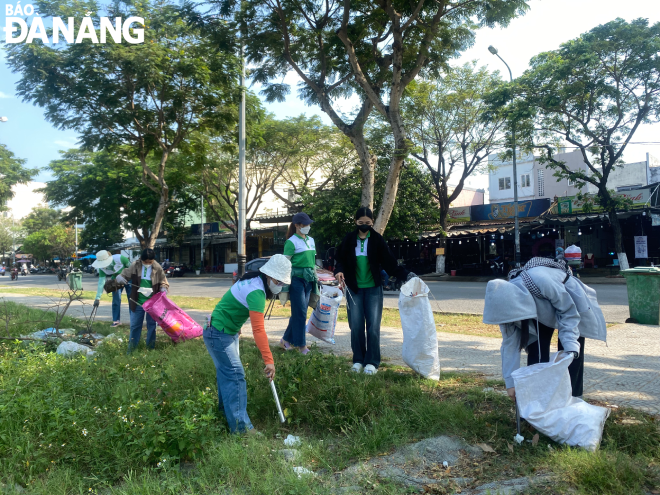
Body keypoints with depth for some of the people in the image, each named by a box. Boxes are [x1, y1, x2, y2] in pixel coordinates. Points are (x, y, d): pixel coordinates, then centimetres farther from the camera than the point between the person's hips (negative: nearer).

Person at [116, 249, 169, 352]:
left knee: (151, 325, 10)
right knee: (135, 325, 9)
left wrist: (163, 289, -17)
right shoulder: (135, 266, -5)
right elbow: (125, 274, 4)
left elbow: (164, 282, 3)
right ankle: (131, 348, 23)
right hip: (137, 302, 1)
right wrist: (120, 278, -18)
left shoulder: (158, 268, -5)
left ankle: (151, 347, 23)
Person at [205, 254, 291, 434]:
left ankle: (225, 409, 37)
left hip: (228, 332, 10)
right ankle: (240, 426, -8)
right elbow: (259, 330, -33)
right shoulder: (256, 292, -28)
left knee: (226, 372, 20)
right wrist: (269, 360, -33)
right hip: (219, 335, -10)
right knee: (235, 376, -11)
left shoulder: (254, 280, 2)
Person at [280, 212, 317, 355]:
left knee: (299, 312, 9)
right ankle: (301, 345, 4)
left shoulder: (311, 240, 15)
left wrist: (316, 279, 20)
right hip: (296, 279, -7)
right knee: (300, 312, -5)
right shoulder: (292, 241, -7)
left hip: (308, 279, 7)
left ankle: (286, 340, 22)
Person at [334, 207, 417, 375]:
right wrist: (339, 271, -14)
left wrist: (406, 275, -15)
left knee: (373, 326, -2)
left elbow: (390, 263, -3)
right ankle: (358, 360, 18)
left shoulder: (377, 240, -1)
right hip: (354, 289, 1)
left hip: (373, 289, -1)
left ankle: (372, 362, 8)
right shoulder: (349, 239, 2)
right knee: (356, 326, 3)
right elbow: (340, 260, 7)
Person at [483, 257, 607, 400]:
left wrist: (570, 346, -35)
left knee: (571, 354, -8)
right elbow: (510, 343, -17)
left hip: (570, 299, -4)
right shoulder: (505, 301, -26)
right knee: (536, 350, -7)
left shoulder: (541, 281, -44)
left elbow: (568, 311, -28)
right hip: (542, 310, 4)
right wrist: (511, 382, -17)